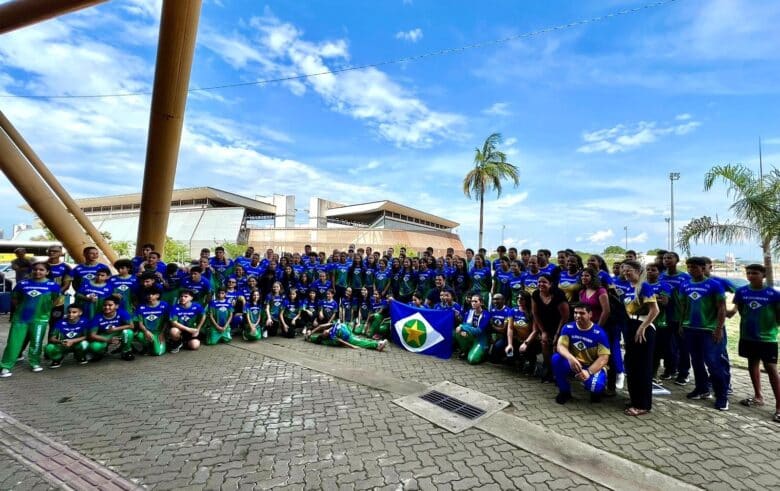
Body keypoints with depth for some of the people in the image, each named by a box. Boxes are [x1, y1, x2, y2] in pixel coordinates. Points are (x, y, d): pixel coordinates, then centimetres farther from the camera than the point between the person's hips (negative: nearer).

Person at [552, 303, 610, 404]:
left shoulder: (599, 333, -15)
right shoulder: (568, 328, -7)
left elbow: (603, 358, -19)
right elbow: (560, 346, -17)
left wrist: (588, 372, -32)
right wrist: (570, 358, -40)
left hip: (594, 367, -3)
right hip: (574, 364, 3)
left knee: (595, 385, -35)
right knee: (556, 358, -27)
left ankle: (596, 389, 8)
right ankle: (565, 391, -4)